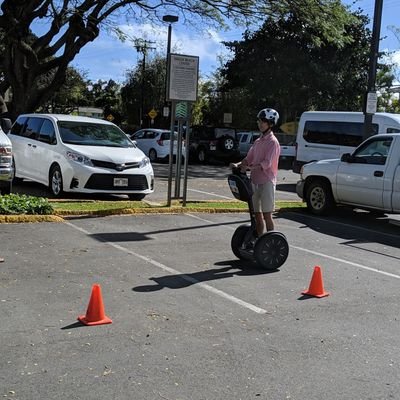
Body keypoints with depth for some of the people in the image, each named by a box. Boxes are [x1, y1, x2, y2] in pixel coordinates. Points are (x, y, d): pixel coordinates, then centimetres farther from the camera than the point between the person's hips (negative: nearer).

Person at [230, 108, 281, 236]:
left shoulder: (273, 142, -9)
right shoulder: (258, 141, 15)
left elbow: (267, 163, -20)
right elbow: (249, 158, 13)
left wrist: (249, 167, -31)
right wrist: (238, 165, -6)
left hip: (267, 181, -8)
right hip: (255, 181, 8)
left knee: (267, 214, -4)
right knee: (257, 214, 11)